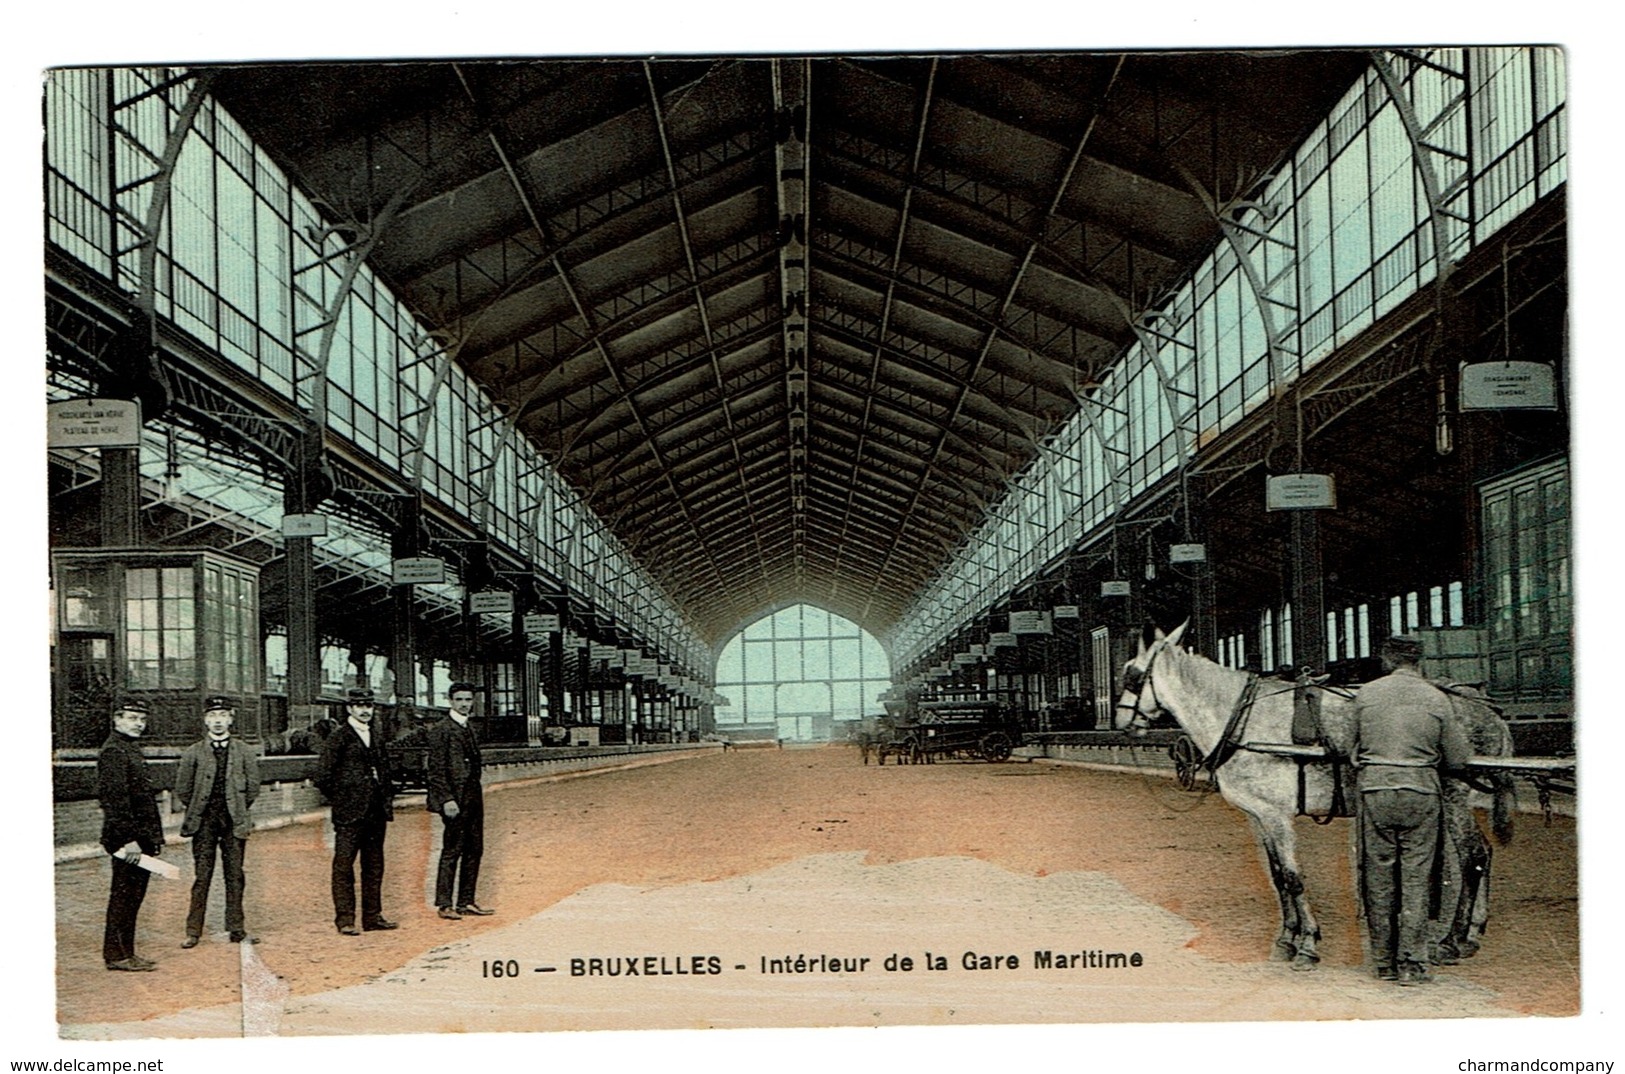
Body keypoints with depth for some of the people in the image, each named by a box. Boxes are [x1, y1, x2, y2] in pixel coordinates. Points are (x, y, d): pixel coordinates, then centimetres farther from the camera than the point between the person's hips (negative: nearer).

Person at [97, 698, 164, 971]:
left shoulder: (132, 749, 18)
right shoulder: (114, 751, -13)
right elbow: (114, 799, -20)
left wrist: (155, 836, 21)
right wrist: (128, 839, -24)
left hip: (140, 839, 10)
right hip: (128, 839, -10)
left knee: (132, 896, 13)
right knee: (124, 895, -4)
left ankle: (124, 953, 19)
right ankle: (117, 954, 1)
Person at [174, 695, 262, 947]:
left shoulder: (244, 751, 5)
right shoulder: (193, 753, 2)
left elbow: (253, 787, 9)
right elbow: (182, 789, 7)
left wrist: (237, 809, 8)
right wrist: (196, 811, 8)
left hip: (234, 822, 1)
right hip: (203, 822, -1)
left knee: (235, 876, 4)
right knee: (202, 876, -1)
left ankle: (236, 929, 10)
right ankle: (193, 931, 3)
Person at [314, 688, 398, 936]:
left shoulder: (377, 734, 14)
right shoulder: (338, 737, -6)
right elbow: (323, 776, -9)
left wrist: (387, 799, 14)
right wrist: (339, 799, -4)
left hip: (376, 812, 7)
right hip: (349, 814, -7)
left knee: (374, 866, 10)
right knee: (344, 866, -2)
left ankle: (373, 916, 17)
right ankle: (344, 920, 1)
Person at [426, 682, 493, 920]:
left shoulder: (469, 729, 17)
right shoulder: (441, 730, -8)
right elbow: (436, 769, -12)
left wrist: (477, 796, 17)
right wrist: (447, 799, -18)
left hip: (473, 799, 8)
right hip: (455, 800, -8)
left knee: (474, 850, 8)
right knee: (452, 851, -6)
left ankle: (466, 901, 14)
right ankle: (444, 904, -1)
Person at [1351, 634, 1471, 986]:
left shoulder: (1366, 694, 2)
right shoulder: (1436, 698, 0)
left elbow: (1355, 747, 12)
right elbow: (1456, 758, 4)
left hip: (1374, 789, 1)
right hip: (1421, 790, -1)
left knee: (1378, 877, 8)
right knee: (1415, 878, 4)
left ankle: (1384, 961, 14)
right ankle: (1412, 963, 2)